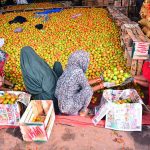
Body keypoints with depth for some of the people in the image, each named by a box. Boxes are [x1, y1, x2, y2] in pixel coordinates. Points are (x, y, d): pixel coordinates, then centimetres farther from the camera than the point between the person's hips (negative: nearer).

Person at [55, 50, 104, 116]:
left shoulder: (68, 70, 3)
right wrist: (99, 87, 8)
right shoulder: (79, 72, -19)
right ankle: (83, 111, 6)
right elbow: (88, 89, -8)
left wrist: (94, 81, 23)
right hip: (70, 109, -8)